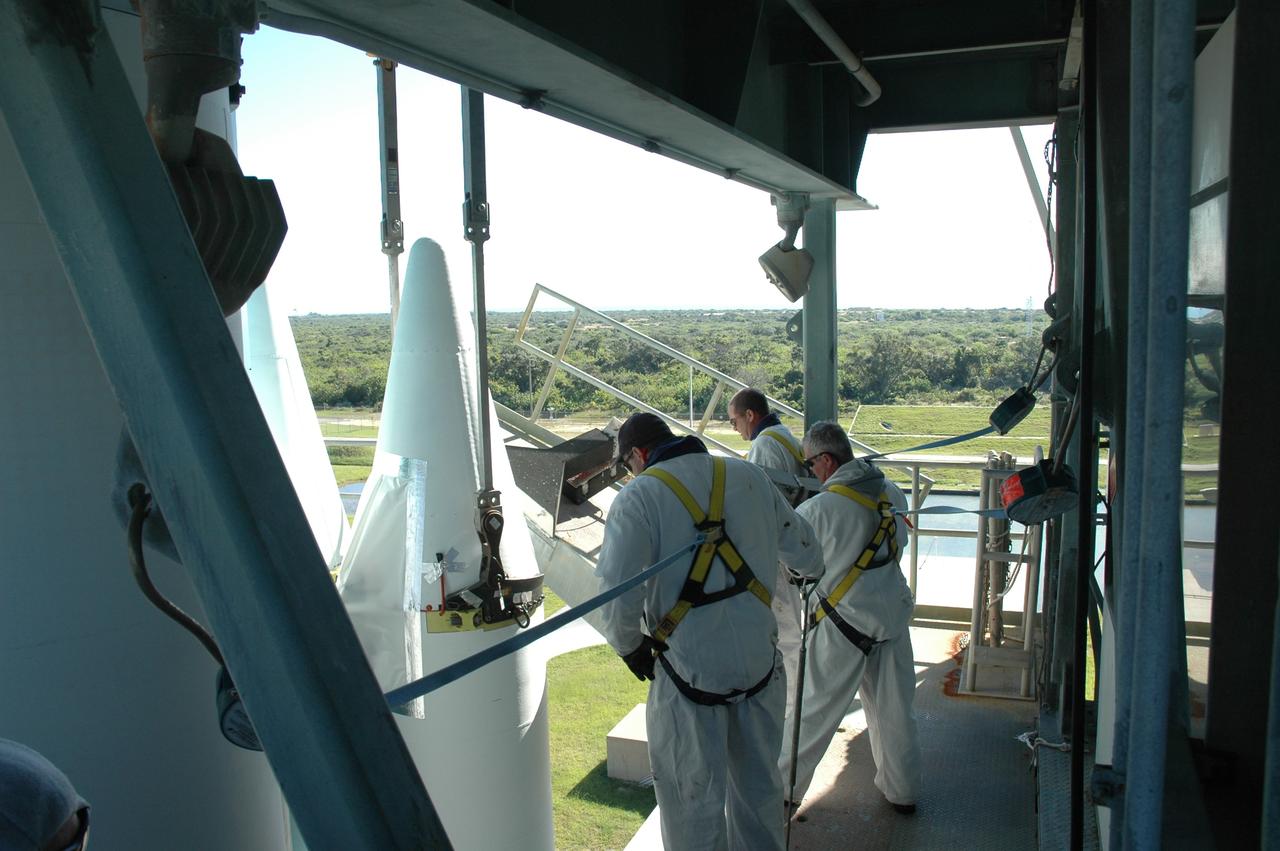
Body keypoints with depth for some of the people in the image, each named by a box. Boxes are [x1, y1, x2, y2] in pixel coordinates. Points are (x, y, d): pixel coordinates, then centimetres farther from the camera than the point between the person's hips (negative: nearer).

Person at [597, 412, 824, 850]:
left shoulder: (638, 497, -13)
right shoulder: (750, 476, 1)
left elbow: (618, 596, -20)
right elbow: (802, 548, 11)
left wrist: (629, 646, 0)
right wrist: (812, 569, 35)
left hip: (690, 673, -4)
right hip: (760, 664, 5)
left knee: (694, 802, 14)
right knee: (759, 787, 25)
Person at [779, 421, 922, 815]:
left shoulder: (820, 508, -21)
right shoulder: (890, 491, -2)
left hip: (847, 621, -5)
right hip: (894, 610, 6)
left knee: (815, 708, 8)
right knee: (894, 706, 17)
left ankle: (785, 785, 22)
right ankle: (902, 791, 31)